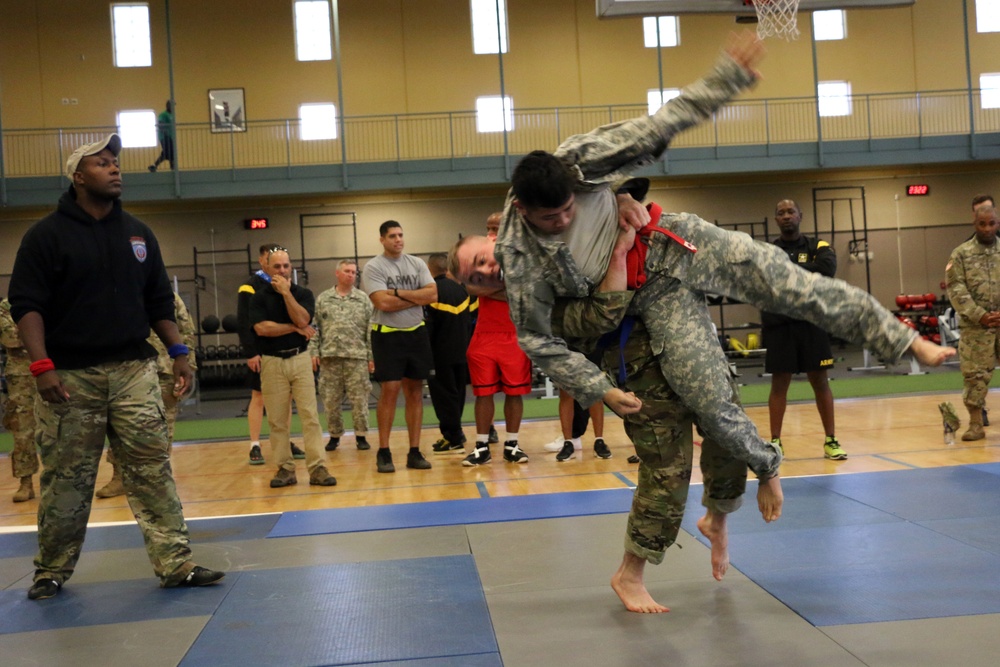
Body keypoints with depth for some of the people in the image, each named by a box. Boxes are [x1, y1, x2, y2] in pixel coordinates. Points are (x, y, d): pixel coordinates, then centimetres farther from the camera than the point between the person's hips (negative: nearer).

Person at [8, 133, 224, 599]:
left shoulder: (137, 234, 13)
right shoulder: (46, 235, -2)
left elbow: (159, 301, 17)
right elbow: (26, 304, -7)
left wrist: (178, 352, 9)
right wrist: (41, 365, -17)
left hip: (133, 370, 4)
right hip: (69, 376, -3)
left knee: (152, 470, -1)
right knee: (66, 479, 4)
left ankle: (175, 564, 2)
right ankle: (52, 572, 20)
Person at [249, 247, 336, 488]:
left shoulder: (303, 293, 6)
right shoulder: (259, 297, 3)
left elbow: (302, 319, -11)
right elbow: (262, 328, -11)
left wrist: (286, 292, -12)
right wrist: (295, 329, -8)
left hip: (300, 359, 0)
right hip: (272, 362, 0)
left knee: (310, 416, -5)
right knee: (277, 420, 2)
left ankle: (317, 468, -5)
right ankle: (285, 468, 10)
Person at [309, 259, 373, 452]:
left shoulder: (363, 299, 6)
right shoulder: (323, 299, 8)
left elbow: (370, 331, 3)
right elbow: (315, 328, 8)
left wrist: (371, 356, -2)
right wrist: (314, 352, 0)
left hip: (357, 357, -1)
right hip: (329, 357, 1)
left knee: (359, 399, 1)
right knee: (330, 400, 6)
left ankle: (361, 435, 12)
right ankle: (335, 435, 19)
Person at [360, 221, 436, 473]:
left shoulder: (416, 264, 8)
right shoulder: (373, 267, -5)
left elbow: (433, 294, -4)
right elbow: (383, 303, -18)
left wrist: (399, 293, -13)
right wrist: (417, 297, -8)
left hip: (417, 333, 5)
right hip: (387, 335, -4)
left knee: (415, 391, 6)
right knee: (390, 390, -7)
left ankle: (414, 452, 11)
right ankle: (384, 453, 2)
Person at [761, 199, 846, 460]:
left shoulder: (817, 247, 6)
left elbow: (827, 269, -14)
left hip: (812, 323, 0)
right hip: (778, 326, 0)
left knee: (820, 381, 4)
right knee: (779, 383, 3)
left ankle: (830, 440, 13)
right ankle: (775, 441, 10)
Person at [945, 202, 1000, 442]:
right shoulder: (961, 254, 2)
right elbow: (956, 289, -5)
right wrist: (979, 315, -13)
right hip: (975, 326, -1)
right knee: (975, 373, -1)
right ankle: (976, 424, 8)